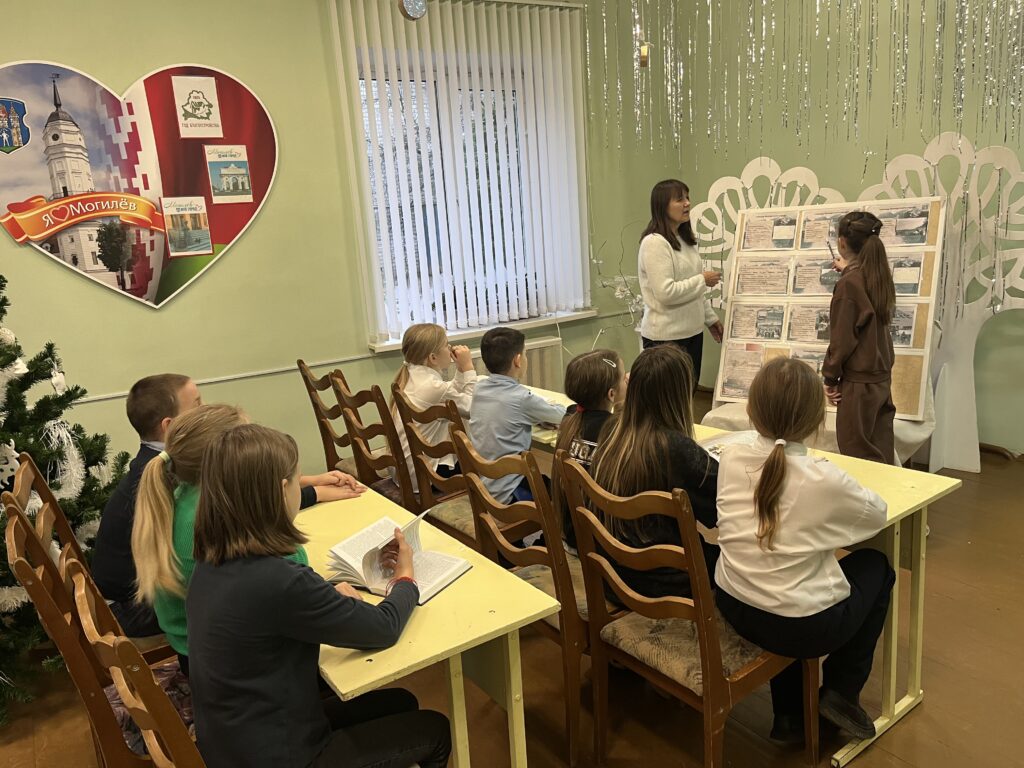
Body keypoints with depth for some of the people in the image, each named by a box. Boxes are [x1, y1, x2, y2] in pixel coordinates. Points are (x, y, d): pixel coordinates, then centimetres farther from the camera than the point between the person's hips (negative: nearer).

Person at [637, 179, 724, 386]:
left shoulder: (685, 239, 13)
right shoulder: (654, 243, -16)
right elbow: (666, 293, -23)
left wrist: (710, 318, 18)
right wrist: (703, 280, -13)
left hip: (692, 331, 9)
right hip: (666, 337, -9)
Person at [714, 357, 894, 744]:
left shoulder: (730, 459, -7)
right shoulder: (825, 479, -18)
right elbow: (878, 513, 3)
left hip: (732, 607, 4)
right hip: (803, 627, -3)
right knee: (877, 567, 21)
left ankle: (789, 715, 36)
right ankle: (841, 691, 25)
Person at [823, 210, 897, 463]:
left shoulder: (848, 284, -18)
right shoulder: (879, 276, 5)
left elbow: (841, 338, -17)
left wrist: (830, 377, -6)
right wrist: (848, 270, 42)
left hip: (859, 382, -8)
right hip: (882, 377, 8)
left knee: (858, 457, 2)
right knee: (880, 455, 14)